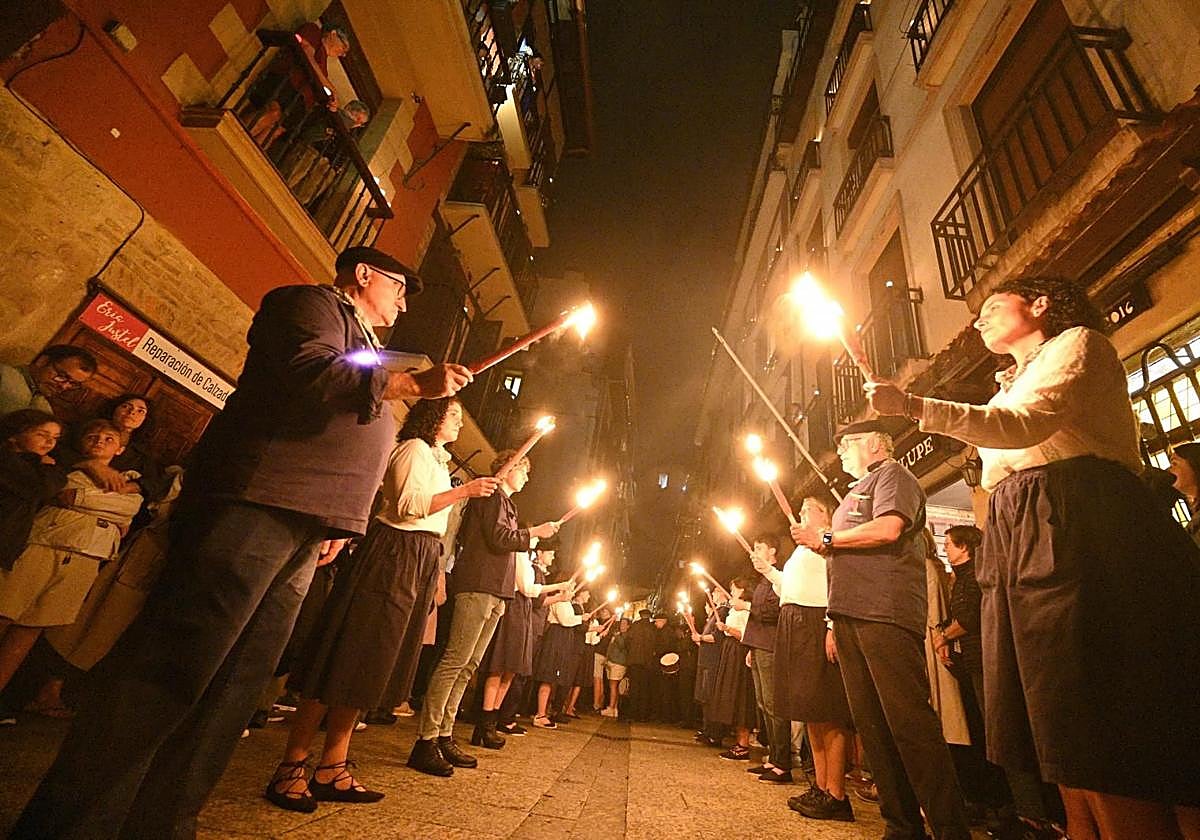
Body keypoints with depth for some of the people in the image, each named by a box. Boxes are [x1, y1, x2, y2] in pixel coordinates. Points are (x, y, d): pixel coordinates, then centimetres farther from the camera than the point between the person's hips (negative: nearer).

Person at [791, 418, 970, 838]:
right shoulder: (856, 491, 28)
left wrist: (824, 538, -8)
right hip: (851, 615, 9)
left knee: (909, 721, -9)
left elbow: (887, 529, -18)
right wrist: (837, 623, 20)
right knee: (871, 723, 9)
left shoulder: (892, 474, 2)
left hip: (885, 613, -9)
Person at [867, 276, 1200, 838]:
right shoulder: (1012, 386, 32)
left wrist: (913, 406, -21)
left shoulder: (1078, 342, 7)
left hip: (1077, 528, -8)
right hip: (1019, 541, 9)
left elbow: (1028, 424, -13)